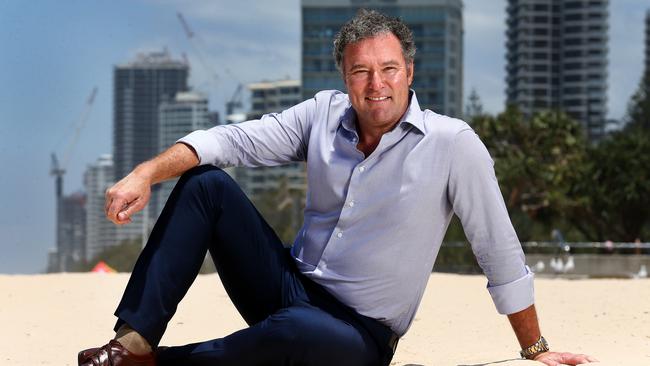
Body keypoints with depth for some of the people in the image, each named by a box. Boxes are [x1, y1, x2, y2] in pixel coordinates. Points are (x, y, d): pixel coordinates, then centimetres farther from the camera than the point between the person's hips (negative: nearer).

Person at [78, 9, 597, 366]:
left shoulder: (454, 145, -13)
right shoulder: (325, 114, 1)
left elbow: (501, 253, -8)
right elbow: (233, 139, -3)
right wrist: (146, 174, -19)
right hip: (289, 288, 5)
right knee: (206, 183, -10)